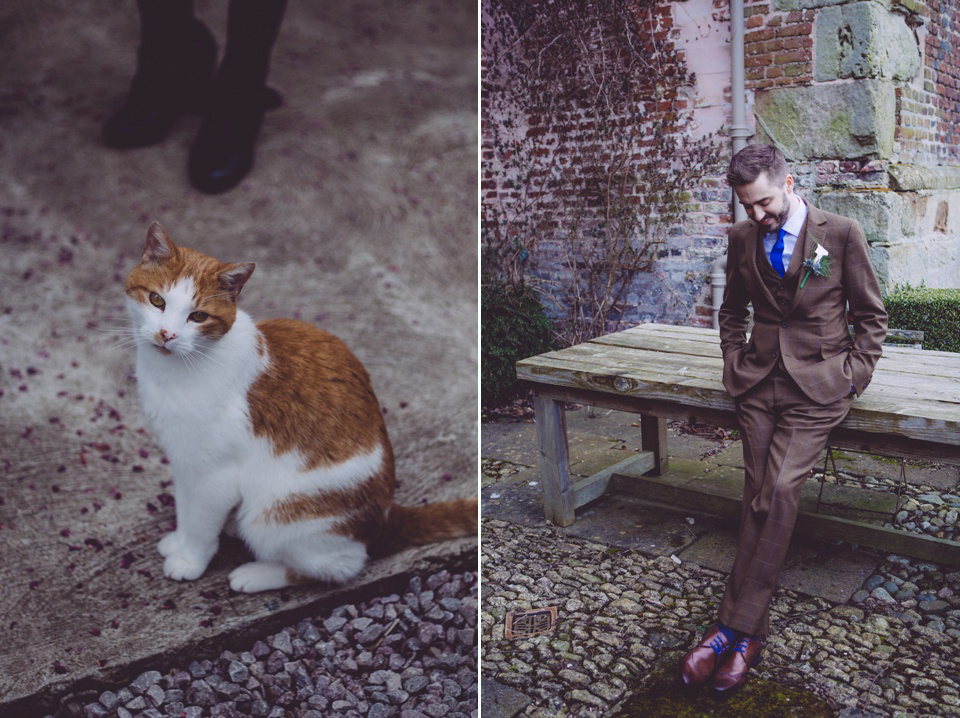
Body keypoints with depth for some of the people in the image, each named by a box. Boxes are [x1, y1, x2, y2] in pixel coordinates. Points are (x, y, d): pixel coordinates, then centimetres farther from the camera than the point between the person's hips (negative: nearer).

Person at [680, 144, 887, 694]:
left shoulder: (842, 234, -1)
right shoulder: (742, 238, 10)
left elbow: (872, 315, 6)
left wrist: (852, 378, -1)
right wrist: (735, 360, 10)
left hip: (817, 383, -3)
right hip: (759, 379, 4)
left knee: (779, 492, -19)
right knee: (759, 496, -2)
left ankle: (736, 627, -10)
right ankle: (752, 632, 4)